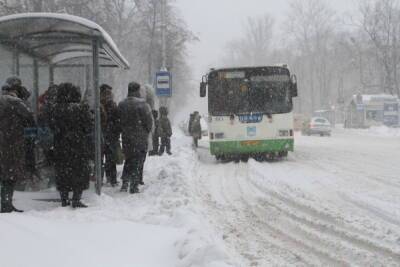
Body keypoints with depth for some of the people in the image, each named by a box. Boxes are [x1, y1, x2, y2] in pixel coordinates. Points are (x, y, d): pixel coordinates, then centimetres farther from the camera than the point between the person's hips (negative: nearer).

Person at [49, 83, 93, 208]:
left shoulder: (57, 109, -3)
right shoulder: (82, 108, -9)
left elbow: (53, 128, 1)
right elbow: (89, 126, -7)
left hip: (61, 147, 3)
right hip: (80, 146, -2)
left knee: (62, 172, 11)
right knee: (80, 171, 5)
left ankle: (64, 199, 14)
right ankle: (76, 199, 0)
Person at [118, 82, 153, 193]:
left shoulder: (121, 105, 2)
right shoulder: (142, 104, -14)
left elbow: (119, 121, 6)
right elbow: (149, 121, -11)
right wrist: (146, 132, 6)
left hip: (126, 138, 4)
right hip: (140, 138, -4)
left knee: (128, 159, 18)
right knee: (138, 161, 4)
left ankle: (125, 183, 15)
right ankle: (134, 186, 2)